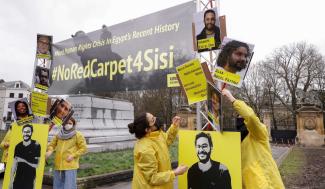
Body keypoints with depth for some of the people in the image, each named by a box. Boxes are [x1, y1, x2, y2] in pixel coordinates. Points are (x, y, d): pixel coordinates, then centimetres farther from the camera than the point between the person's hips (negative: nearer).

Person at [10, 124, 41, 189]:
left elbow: (35, 165, -8)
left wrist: (23, 161, -11)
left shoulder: (36, 145, -10)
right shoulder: (18, 146, 2)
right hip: (18, 179, 3)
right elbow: (14, 164, 7)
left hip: (29, 179, -3)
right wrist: (11, 179, 5)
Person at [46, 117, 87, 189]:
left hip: (70, 165, -5)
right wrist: (50, 151, -3)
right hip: (58, 165, 5)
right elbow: (52, 144, 18)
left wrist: (73, 155, -14)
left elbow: (83, 148, -6)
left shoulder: (78, 135, -5)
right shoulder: (59, 135, 8)